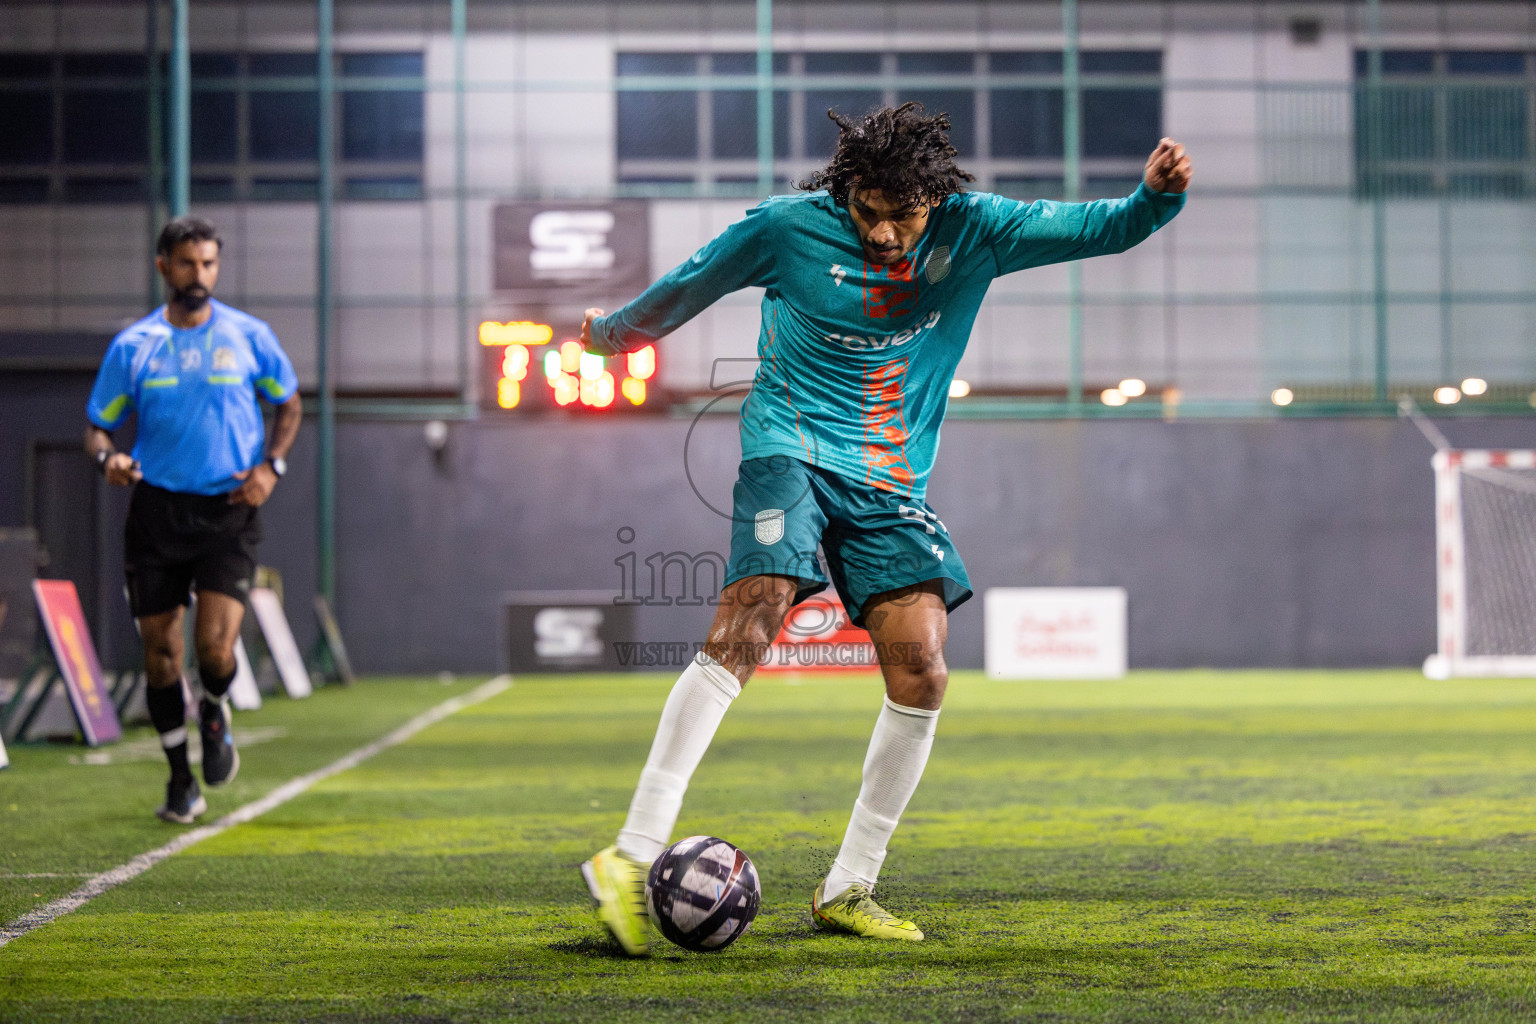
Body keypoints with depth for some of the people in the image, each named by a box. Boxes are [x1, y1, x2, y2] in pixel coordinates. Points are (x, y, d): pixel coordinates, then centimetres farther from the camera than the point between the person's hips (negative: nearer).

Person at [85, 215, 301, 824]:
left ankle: (215, 715, 21)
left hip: (229, 508, -1)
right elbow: (98, 426, 9)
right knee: (159, 648, 2)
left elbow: (288, 404, 16)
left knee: (215, 644, -15)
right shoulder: (132, 347, 3)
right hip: (156, 508, 1)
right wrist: (108, 456, -14)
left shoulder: (250, 337, 2)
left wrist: (270, 466, 0)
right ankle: (181, 780, 19)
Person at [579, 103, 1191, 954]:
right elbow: (689, 286, 10)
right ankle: (632, 858, -27)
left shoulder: (972, 231, 1)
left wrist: (1157, 194, -19)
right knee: (744, 633, -24)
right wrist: (611, 333, 25)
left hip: (890, 483, 4)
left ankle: (847, 889, 4)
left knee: (921, 674, -9)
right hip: (793, 449, -4)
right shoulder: (790, 226, -6)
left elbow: (1100, 229, 2)